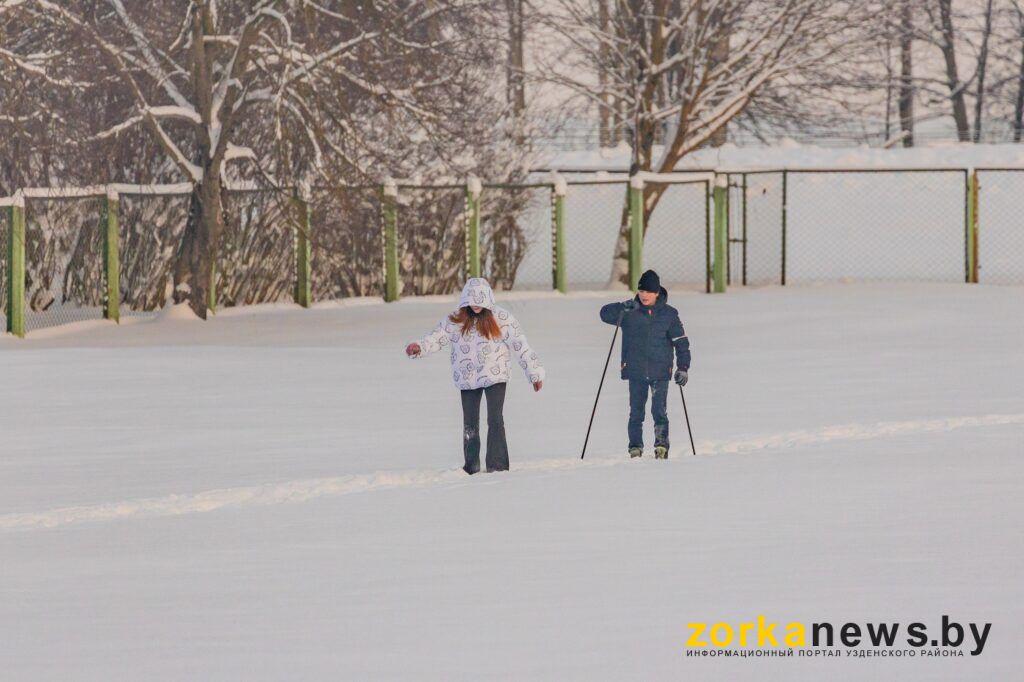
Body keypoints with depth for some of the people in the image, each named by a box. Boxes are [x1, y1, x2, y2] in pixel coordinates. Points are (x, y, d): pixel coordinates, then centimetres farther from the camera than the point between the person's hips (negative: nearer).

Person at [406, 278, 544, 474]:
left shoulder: (501, 318, -3)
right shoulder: (455, 320, 2)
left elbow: (520, 346, -1)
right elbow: (437, 337, -6)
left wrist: (535, 373, 0)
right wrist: (419, 347, -27)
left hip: (495, 376, -3)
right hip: (468, 378, 3)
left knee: (495, 420, -12)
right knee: (470, 423, 7)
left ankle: (497, 465, -9)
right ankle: (471, 466, 17)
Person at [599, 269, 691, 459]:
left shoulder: (669, 314, 2)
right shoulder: (630, 312, 3)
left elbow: (681, 342, 5)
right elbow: (605, 314, -3)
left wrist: (683, 368, -2)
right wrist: (623, 308, -21)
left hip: (660, 371, -1)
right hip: (636, 371, 1)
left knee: (659, 411, -7)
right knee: (636, 413, 3)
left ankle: (661, 445, 0)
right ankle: (635, 447, 9)